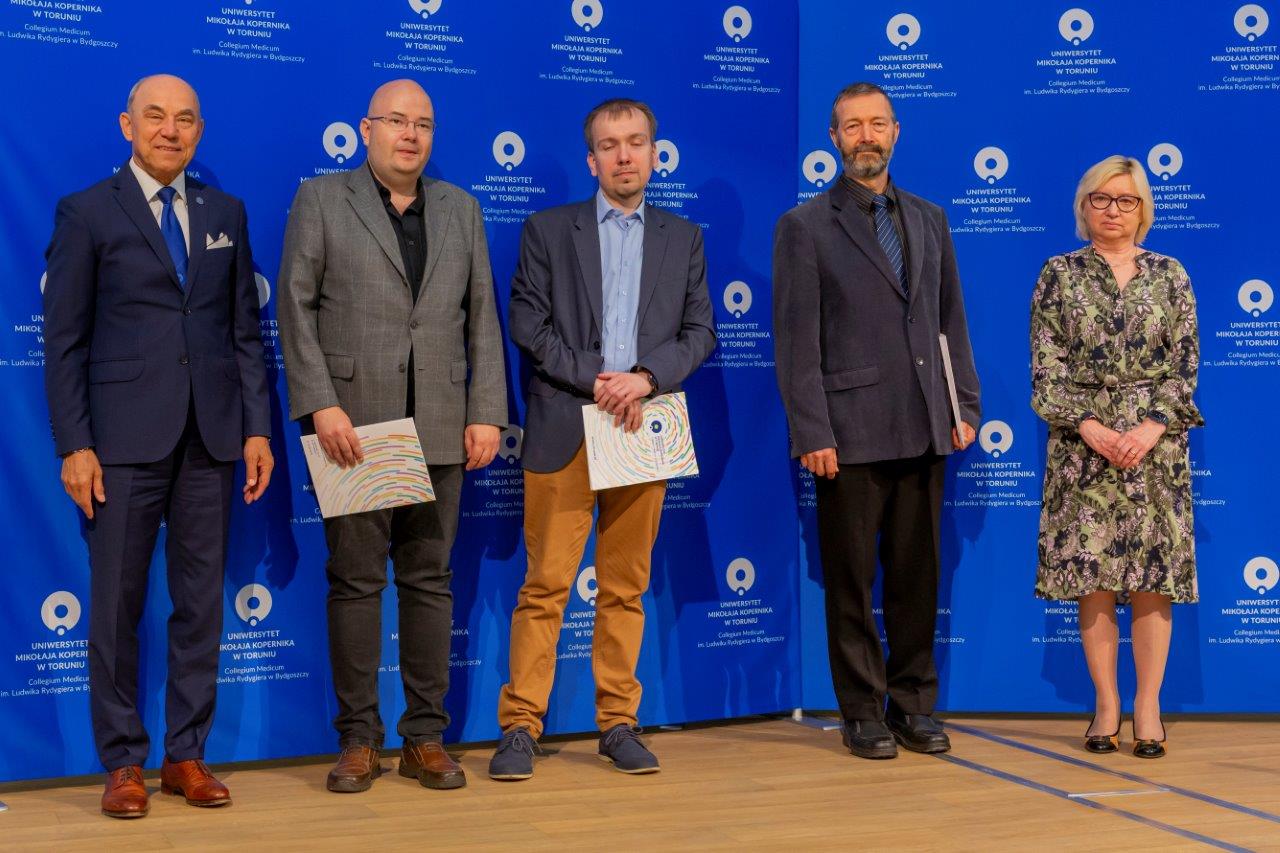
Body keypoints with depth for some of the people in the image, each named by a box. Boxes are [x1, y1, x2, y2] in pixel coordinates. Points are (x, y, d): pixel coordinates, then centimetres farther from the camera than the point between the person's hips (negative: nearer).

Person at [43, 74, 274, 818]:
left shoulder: (225, 213, 13)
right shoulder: (87, 213, 2)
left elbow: (246, 331, 11)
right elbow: (65, 341, -1)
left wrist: (258, 427, 3)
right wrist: (74, 445, -8)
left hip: (211, 437, 3)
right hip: (125, 440, -3)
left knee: (202, 601, 7)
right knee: (118, 603, 2)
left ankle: (187, 755, 17)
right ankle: (123, 763, 13)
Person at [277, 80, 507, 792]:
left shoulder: (460, 209, 14)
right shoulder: (322, 200, 5)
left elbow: (482, 318, 10)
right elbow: (297, 309, -2)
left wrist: (486, 413, 2)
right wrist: (322, 405, -11)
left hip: (439, 429, 3)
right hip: (353, 426, -3)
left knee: (430, 581, 6)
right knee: (356, 581, 2)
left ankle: (426, 737, 13)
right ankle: (359, 739, 11)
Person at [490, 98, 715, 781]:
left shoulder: (683, 239, 14)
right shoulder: (548, 230, 7)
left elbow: (699, 331, 8)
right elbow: (527, 324, 0)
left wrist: (646, 378, -9)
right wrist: (594, 381, -10)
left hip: (644, 430, 2)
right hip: (563, 432, -2)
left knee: (626, 587, 7)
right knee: (546, 584, -3)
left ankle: (618, 723, 15)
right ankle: (520, 725, 2)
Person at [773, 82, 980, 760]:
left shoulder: (929, 221, 15)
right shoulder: (804, 227, 0)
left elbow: (951, 321, 16)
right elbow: (797, 341, -5)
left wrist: (966, 406, 8)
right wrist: (812, 434, -11)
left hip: (923, 429, 4)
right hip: (851, 433, -4)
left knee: (917, 576, 9)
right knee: (852, 581, 3)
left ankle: (913, 706, 20)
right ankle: (863, 713, 14)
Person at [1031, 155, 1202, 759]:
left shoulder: (1169, 275, 7)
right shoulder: (1059, 275, 4)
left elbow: (1185, 364, 3)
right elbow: (1046, 368, -1)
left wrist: (1153, 427, -11)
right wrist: (1089, 426, -12)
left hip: (1155, 443, 1)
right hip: (1082, 443, 0)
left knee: (1153, 574, 0)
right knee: (1092, 574, 1)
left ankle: (1147, 705, 10)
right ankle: (1106, 704, 11)